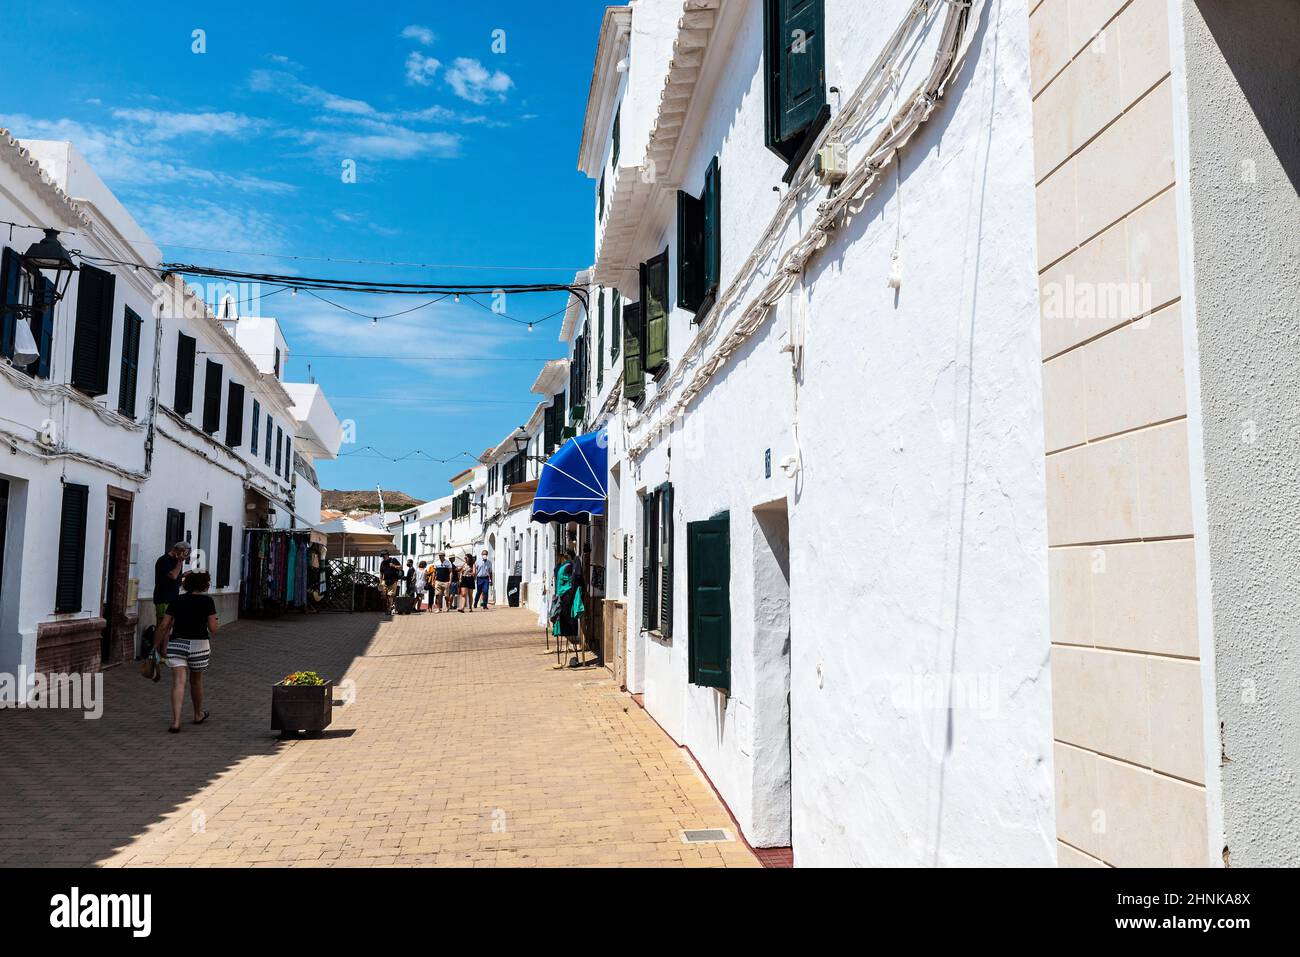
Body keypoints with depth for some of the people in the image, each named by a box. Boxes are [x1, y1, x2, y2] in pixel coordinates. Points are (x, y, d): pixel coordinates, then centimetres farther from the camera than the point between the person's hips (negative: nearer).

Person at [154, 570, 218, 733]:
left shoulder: (177, 601, 5)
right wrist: (216, 623, 17)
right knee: (196, 681, 17)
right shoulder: (207, 601, -3)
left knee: (178, 682, -4)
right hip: (198, 644, -1)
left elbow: (164, 626, 3)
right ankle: (198, 715, 36)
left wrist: (157, 644, 15)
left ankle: (176, 721, -17)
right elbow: (213, 629, -5)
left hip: (176, 644, 1)